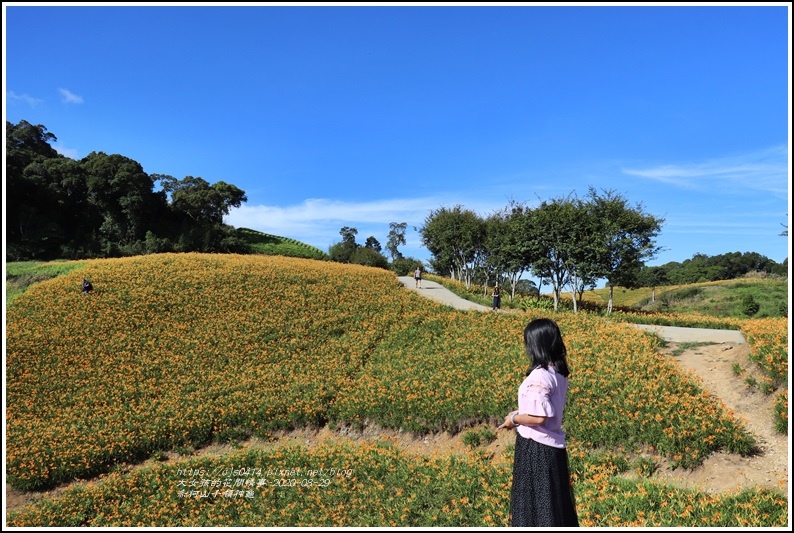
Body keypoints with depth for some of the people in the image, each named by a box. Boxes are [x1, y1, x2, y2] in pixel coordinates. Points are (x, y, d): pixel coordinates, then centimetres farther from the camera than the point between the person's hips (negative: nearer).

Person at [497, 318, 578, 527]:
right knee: (554, 502, 20)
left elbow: (539, 417, -24)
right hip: (553, 445, 9)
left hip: (536, 448, -9)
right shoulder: (558, 372, 4)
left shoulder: (539, 377, -23)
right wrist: (520, 413, 11)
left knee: (535, 503, 5)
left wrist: (514, 419, -9)